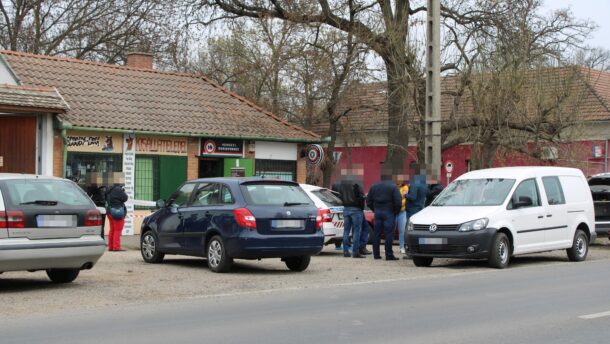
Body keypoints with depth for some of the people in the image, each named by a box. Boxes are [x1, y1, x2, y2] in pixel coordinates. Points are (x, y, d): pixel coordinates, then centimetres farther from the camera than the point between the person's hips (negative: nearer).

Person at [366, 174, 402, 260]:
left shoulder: (374, 186, 9)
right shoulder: (393, 186, -6)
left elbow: (368, 201, 11)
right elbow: (398, 202, -13)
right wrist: (396, 211, 2)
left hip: (377, 212, 5)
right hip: (389, 212, -5)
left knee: (376, 234, 9)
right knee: (389, 234, -4)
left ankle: (376, 254, 10)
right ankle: (389, 255, -6)